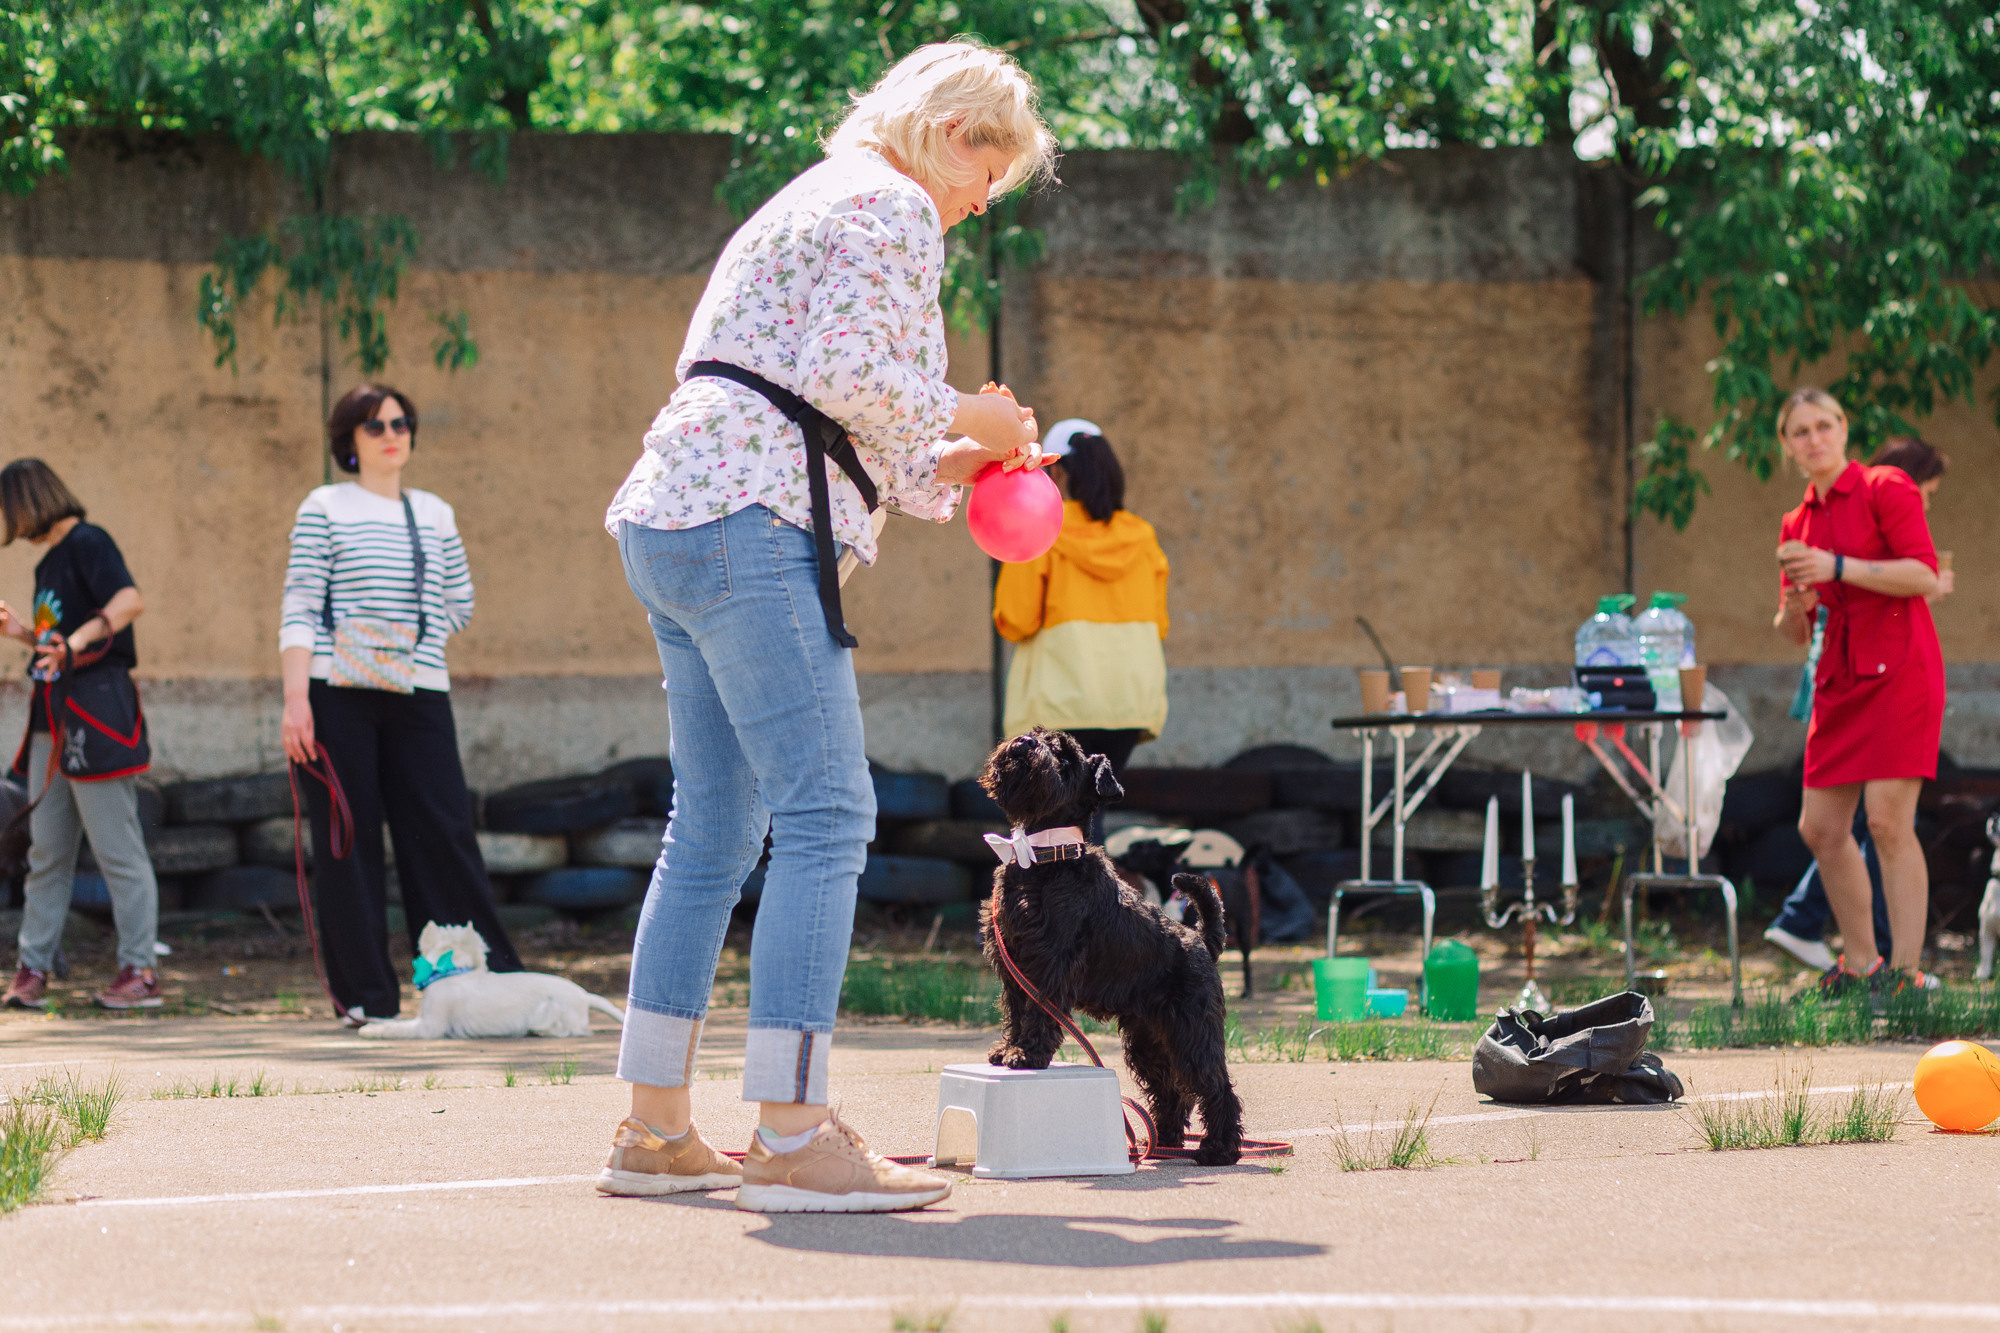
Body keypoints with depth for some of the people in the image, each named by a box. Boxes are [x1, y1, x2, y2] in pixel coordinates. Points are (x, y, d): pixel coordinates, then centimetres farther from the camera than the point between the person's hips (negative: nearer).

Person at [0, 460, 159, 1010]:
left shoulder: (87, 543, -9)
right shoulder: (50, 561, 19)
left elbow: (130, 601, -25)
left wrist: (76, 640, -33)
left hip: (98, 716, -10)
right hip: (54, 720, 10)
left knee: (117, 850, -6)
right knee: (47, 852, 10)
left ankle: (140, 972, -4)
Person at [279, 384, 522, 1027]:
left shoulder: (435, 514, 16)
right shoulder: (325, 509, 4)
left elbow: (459, 605, 25)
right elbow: (299, 611, -3)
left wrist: (410, 634, 10)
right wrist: (295, 699, -12)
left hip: (419, 694, 3)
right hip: (338, 695, -3)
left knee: (444, 831, -3)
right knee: (348, 840, -2)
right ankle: (366, 994, 2)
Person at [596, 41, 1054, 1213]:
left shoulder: (813, 202, 28)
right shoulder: (890, 208, -3)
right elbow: (844, 374, -17)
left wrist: (944, 466, 21)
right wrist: (965, 418, -2)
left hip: (677, 521, 11)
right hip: (750, 525, -11)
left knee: (716, 830, 12)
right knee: (826, 815, -13)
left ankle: (655, 1128, 13)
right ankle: (794, 1138, -18)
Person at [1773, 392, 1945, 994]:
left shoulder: (1885, 488, -3)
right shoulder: (1797, 524, 16)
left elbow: (1925, 575, -14)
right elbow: (1791, 632, 19)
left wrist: (1839, 568, -19)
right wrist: (1795, 606, -5)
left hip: (1899, 670, -7)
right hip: (1839, 683, 7)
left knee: (1888, 821, -14)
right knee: (1820, 827, 5)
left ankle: (1906, 971, -10)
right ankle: (1860, 962, 18)